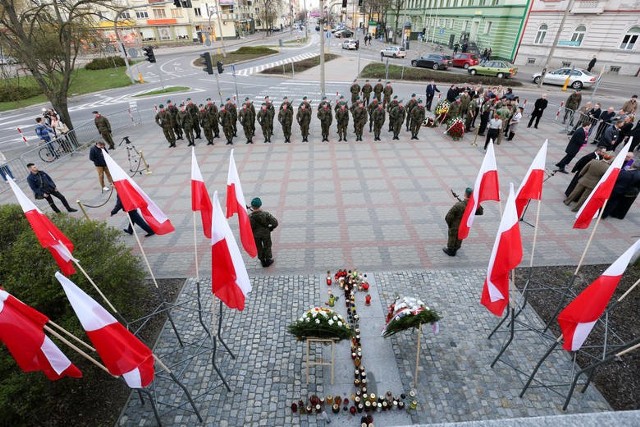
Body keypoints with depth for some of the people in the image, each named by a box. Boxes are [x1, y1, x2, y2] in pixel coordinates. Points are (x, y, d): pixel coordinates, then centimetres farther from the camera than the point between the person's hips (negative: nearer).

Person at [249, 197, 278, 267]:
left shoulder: (250, 217, -23)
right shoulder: (265, 214, -25)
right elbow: (275, 223, -22)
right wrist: (270, 228, -3)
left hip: (255, 235, 1)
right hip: (266, 234, -1)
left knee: (259, 248, 23)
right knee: (267, 247, 23)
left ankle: (262, 261, 39)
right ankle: (268, 260, 38)